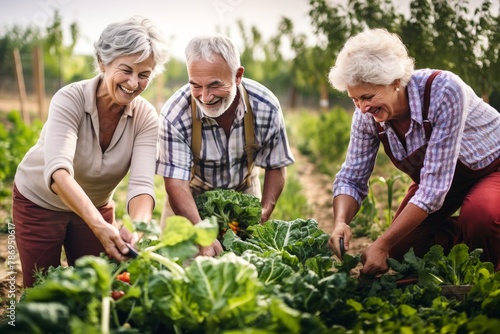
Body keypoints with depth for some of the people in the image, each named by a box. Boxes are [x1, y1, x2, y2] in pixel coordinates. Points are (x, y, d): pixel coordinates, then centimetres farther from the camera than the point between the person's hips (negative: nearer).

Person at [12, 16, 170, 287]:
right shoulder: (70, 99, -28)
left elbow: (141, 184, -29)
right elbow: (58, 172, -42)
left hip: (97, 206, 3)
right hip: (39, 203, -3)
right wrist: (99, 225, -56)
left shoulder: (145, 118, -19)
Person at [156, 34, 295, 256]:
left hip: (244, 193, 1)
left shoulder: (265, 107, -24)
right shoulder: (174, 115, -31)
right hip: (191, 198, -1)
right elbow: (176, 182, -32)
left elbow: (276, 166, -9)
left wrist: (265, 212, -22)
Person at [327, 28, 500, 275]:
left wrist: (382, 245, -40)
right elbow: (351, 179, -10)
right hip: (436, 178, 6)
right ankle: (463, 234, 19)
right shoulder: (366, 115, -20)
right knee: (399, 250, -6)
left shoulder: (443, 91, -37)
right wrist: (340, 223, -32)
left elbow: (435, 185, -39)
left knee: (479, 215, -36)